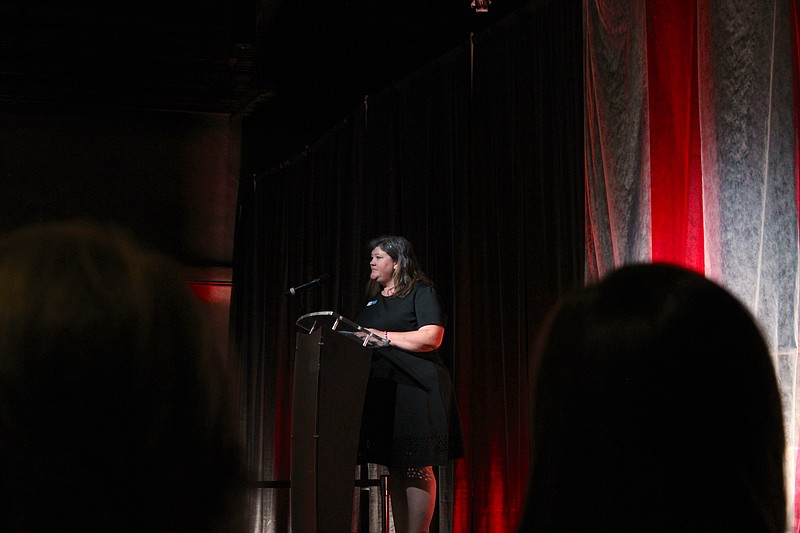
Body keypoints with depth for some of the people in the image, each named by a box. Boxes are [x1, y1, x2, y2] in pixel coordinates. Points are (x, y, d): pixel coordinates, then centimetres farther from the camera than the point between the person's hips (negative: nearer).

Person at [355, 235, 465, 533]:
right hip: (382, 392, 7)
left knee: (417, 467, -6)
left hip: (413, 389, -7)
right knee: (394, 469, 6)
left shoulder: (420, 292, 0)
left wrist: (384, 336, -12)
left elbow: (432, 338, -12)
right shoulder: (373, 301, 22)